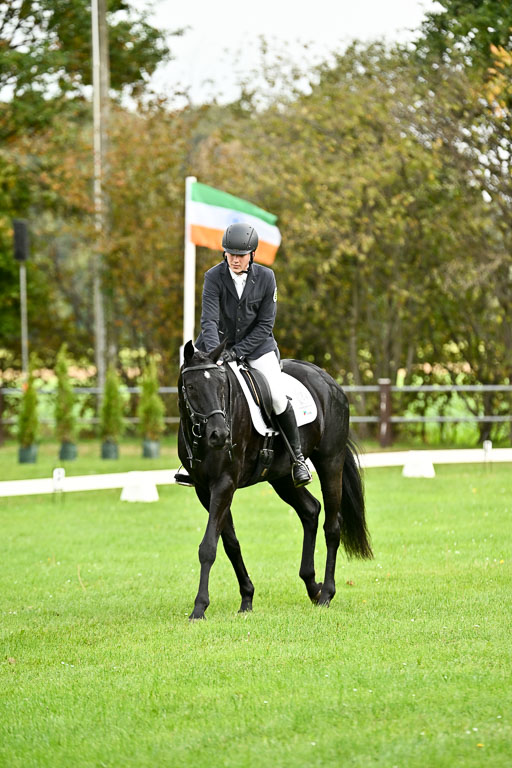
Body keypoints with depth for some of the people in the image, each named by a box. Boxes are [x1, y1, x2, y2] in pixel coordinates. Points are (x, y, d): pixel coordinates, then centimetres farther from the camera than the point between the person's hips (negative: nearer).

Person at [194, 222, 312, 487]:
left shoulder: (266, 277, -11)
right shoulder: (214, 277, -13)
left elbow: (265, 325, -10)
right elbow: (209, 320, -22)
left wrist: (237, 351, -20)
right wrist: (215, 353, -38)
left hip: (257, 345, -1)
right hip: (222, 342, 1)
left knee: (278, 396, -17)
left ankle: (298, 457, 3)